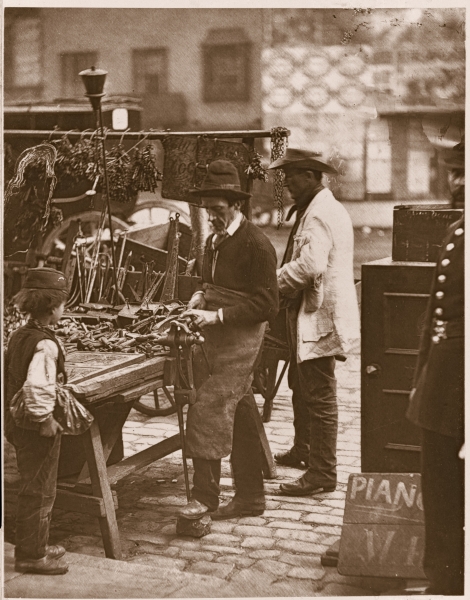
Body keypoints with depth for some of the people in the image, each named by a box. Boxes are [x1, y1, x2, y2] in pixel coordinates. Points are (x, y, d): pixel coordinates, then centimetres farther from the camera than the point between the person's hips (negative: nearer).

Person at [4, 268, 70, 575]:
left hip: (16, 421, 9)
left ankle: (34, 546, 34)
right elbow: (37, 386, -34)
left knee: (33, 488, 21)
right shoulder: (46, 344, -23)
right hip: (38, 427, -9)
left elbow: (9, 375, 13)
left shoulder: (18, 335, 6)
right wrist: (46, 418, -22)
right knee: (39, 492, 4)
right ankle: (31, 556, 14)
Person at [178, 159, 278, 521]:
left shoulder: (256, 244, -12)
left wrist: (218, 315, -19)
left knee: (207, 413, -13)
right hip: (216, 341, 8)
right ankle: (250, 498, 20)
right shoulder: (214, 241, 14)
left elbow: (267, 305, -15)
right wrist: (200, 299, 5)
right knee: (240, 418, 12)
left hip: (241, 340, -8)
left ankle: (205, 496, -4)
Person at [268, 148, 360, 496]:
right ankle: (303, 451, 39)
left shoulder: (320, 213, -18)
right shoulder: (320, 209, 18)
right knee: (301, 386, 23)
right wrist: (285, 286, 7)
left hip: (320, 318, -12)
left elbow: (310, 263, -31)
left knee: (319, 396, -6)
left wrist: (273, 283, -17)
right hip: (310, 316, 12)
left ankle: (323, 474, 0)